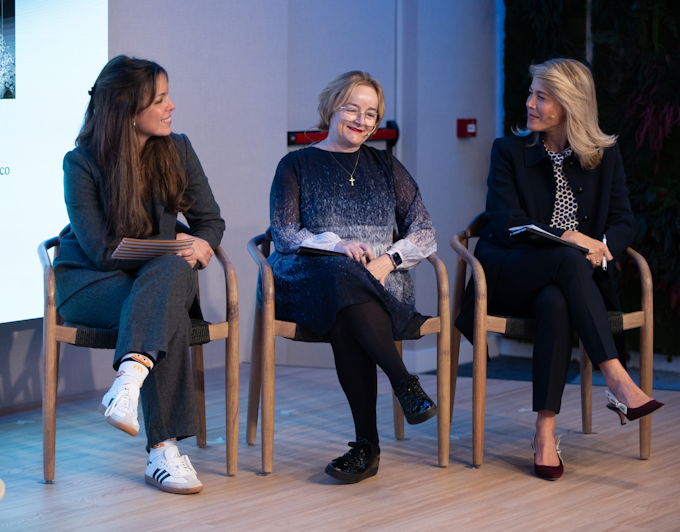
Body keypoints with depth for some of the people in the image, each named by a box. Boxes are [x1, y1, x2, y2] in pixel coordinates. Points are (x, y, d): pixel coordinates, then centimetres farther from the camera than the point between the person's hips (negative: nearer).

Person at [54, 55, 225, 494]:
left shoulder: (177, 150, 4)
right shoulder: (82, 163, -8)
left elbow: (211, 223, 9)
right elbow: (101, 250, -12)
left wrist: (196, 248, -14)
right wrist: (173, 247, -17)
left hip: (162, 276, 4)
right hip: (90, 283, -4)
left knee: (173, 273, -36)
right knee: (170, 313, -36)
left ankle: (130, 377, -52)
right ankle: (163, 450, -43)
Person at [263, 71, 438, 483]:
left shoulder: (386, 167, 22)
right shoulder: (297, 166, 16)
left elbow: (425, 235, 13)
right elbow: (283, 234, 2)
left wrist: (388, 259, -9)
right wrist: (337, 244, -16)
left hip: (382, 283, 1)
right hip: (310, 280, -1)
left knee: (345, 322, -38)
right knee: (343, 274, -41)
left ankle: (368, 444, -39)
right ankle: (404, 382, -41)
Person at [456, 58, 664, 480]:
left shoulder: (606, 156, 12)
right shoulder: (509, 151, 7)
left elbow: (625, 223, 5)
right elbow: (506, 222, -6)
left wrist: (602, 246, -19)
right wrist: (567, 238, -21)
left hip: (562, 281, 1)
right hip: (510, 277, -1)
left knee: (555, 303, -38)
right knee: (569, 261, -37)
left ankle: (546, 431, -39)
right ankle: (618, 382, -46)